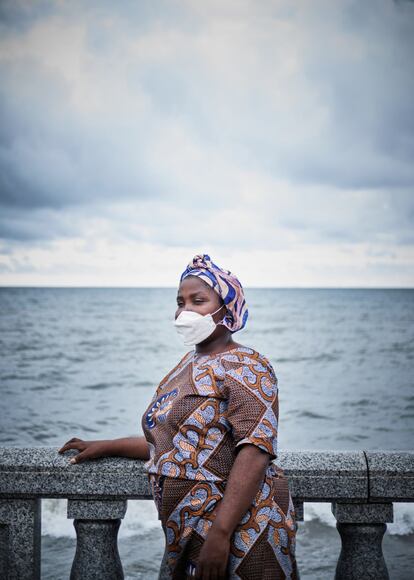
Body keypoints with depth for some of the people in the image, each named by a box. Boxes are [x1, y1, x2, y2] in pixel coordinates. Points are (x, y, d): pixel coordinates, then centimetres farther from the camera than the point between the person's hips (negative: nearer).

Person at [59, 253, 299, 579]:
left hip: (238, 535, -7)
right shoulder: (188, 365, 14)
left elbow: (255, 451, -22)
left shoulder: (245, 367, -11)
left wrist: (220, 533, -28)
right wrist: (108, 447, 20)